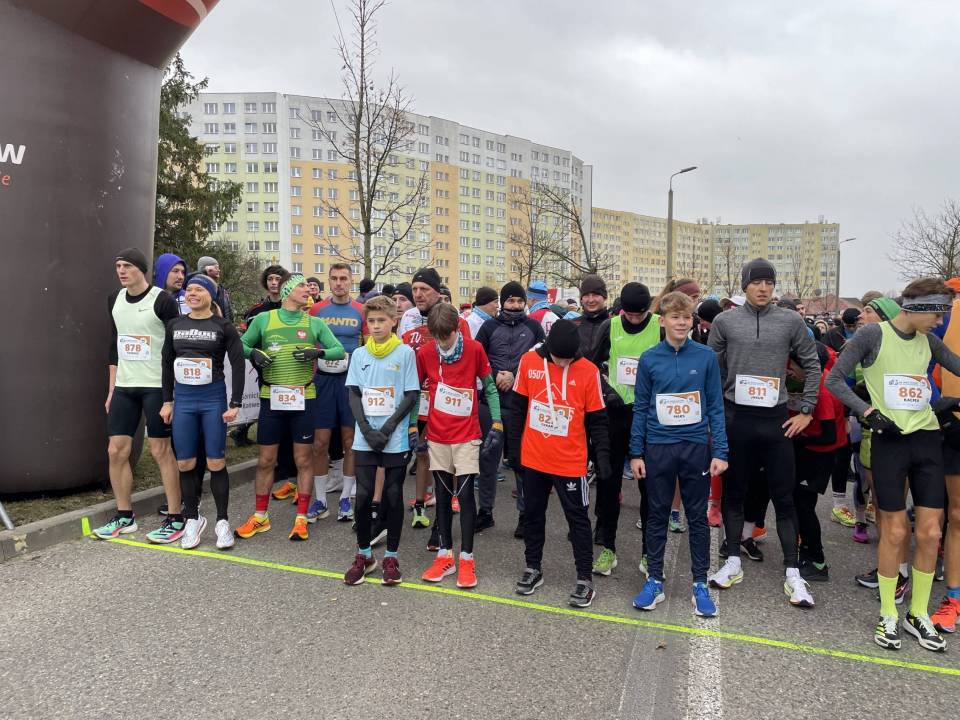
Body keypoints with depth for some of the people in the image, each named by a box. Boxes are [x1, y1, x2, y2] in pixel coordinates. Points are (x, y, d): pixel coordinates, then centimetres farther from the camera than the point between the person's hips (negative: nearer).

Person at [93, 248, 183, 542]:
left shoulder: (162, 300, -10)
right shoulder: (115, 300, 10)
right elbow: (114, 346, 17)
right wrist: (112, 388, 14)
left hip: (156, 386, -6)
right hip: (124, 387, 6)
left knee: (160, 450, -3)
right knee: (116, 450, 5)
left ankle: (175, 519, 7)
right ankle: (125, 517, 20)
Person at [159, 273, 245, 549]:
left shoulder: (223, 327, -2)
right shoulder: (175, 325, 8)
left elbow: (238, 365, -4)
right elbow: (167, 364, 13)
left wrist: (235, 403, -10)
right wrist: (167, 401, 9)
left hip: (213, 398, -3)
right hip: (183, 399, 3)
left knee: (216, 463, 0)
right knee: (185, 464, 5)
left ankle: (222, 521, 12)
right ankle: (193, 519, 21)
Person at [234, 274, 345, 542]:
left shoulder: (314, 323, 5)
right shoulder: (263, 319, 4)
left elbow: (339, 350, 3)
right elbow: (242, 344, 11)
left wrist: (318, 352, -15)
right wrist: (253, 353, -10)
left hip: (304, 398, 0)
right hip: (271, 397, 0)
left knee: (304, 459, 4)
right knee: (266, 460, 7)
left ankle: (301, 518, 15)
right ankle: (260, 517, 23)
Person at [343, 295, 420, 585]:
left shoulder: (405, 353, -2)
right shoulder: (359, 354, 7)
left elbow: (412, 395, -4)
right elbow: (353, 395, 5)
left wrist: (387, 428, -12)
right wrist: (368, 430, -9)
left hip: (396, 438, -2)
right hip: (364, 438, 2)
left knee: (393, 496, 5)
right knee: (363, 495, 3)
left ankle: (391, 556, 18)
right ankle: (364, 554, 20)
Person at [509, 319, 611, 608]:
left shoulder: (588, 371, -11)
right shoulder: (528, 362, -6)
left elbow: (596, 420, -3)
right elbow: (517, 407, 4)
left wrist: (603, 455, -7)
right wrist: (513, 447, 5)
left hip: (570, 462, -2)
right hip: (533, 458, 3)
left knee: (578, 519, 7)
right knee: (533, 514, 16)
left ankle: (585, 578, 19)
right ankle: (533, 568, 33)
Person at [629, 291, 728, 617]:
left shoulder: (706, 356, -1)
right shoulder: (649, 359, -1)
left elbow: (715, 406, 1)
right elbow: (640, 408, 3)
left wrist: (720, 451, -4)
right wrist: (636, 453, 1)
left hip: (696, 447, 0)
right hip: (658, 448, 0)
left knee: (698, 516, 10)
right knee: (657, 515, 10)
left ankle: (700, 584, 23)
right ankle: (654, 580, 23)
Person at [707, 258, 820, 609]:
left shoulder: (791, 321, 2)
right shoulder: (725, 321, 2)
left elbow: (812, 365, 9)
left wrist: (806, 411, 5)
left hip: (776, 421, 0)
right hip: (735, 419, 0)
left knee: (783, 497, 5)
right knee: (733, 492, 10)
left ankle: (792, 574, 14)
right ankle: (733, 562, 24)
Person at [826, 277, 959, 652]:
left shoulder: (929, 340, 8)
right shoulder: (873, 334, -7)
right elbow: (834, 379, -7)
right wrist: (869, 412, -15)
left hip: (927, 438, 5)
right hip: (889, 440, -5)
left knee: (929, 532, 6)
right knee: (895, 531, 2)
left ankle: (919, 614, 23)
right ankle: (888, 615, 18)